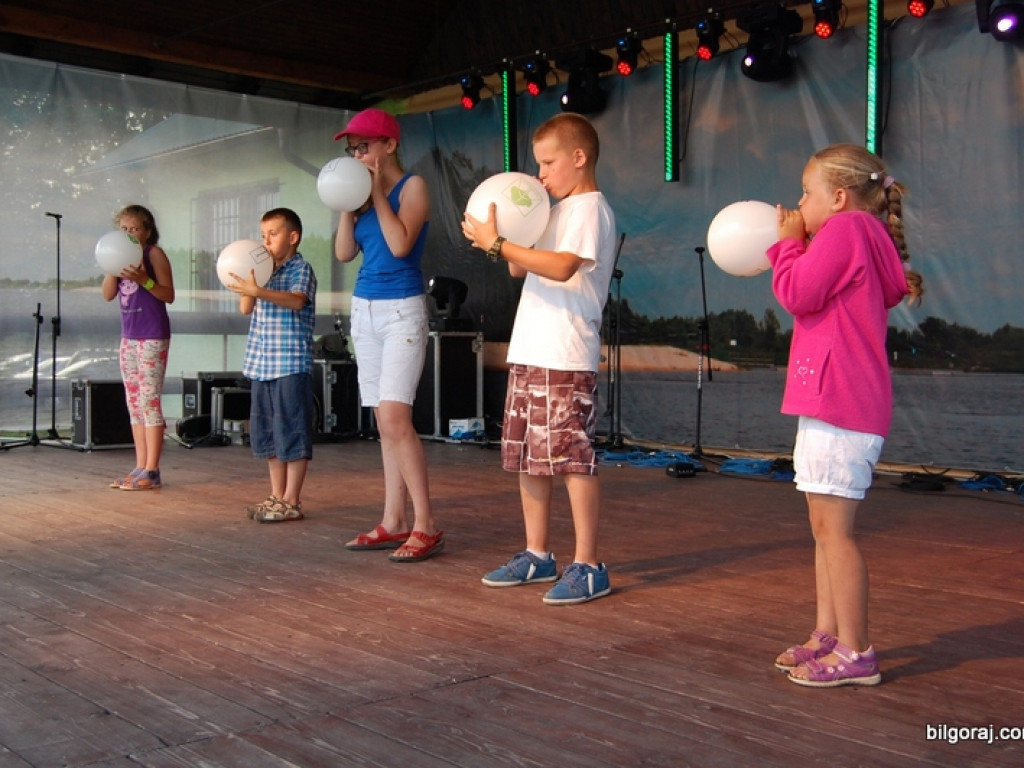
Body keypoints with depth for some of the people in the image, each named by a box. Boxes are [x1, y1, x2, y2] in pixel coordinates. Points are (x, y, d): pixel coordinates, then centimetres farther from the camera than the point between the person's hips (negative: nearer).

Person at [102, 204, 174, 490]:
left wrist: (144, 280, -24)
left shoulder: (154, 254, -5)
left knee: (149, 401, -7)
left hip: (153, 336, -7)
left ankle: (151, 471, -4)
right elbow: (108, 295, 5)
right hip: (129, 335, 7)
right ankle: (140, 467, 14)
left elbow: (169, 295, -11)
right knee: (134, 403, 9)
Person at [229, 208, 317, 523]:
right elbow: (246, 309, 12)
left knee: (291, 432, -4)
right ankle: (276, 496, 22)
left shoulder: (301, 269, -5)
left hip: (292, 364, -8)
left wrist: (257, 291, -34)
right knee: (266, 434, 12)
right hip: (262, 364, 8)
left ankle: (291, 501, 2)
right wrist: (246, 286, -4)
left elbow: (296, 300, -23)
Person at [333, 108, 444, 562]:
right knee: (384, 421, 6)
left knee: (394, 417, -16)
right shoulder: (364, 193, 14)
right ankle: (394, 521, 9)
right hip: (365, 309, 7)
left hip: (402, 310, -7)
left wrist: (377, 194, -10)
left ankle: (426, 525, -11)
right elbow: (344, 253, 8)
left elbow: (400, 245, -18)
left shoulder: (412, 186, -4)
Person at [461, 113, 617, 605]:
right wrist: (503, 236, 6)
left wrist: (496, 244, -22)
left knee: (572, 458, -7)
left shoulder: (590, 207, -7)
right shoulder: (557, 209, 21)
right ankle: (537, 555, 23)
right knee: (527, 457, 12)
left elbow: (561, 267, -23)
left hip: (566, 359, -9)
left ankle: (588, 567, 0)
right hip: (529, 352, 10)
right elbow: (521, 269, 22)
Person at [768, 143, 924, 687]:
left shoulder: (844, 229, -8)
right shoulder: (863, 238, 23)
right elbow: (816, 299, 23)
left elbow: (798, 294, -16)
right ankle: (827, 636, 22)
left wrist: (789, 242, -1)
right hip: (831, 405, 11)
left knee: (833, 526, -8)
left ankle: (855, 653, -3)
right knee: (824, 525, 14)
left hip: (840, 407, -11)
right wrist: (795, 245, 17)